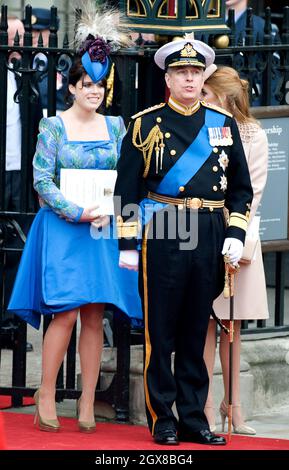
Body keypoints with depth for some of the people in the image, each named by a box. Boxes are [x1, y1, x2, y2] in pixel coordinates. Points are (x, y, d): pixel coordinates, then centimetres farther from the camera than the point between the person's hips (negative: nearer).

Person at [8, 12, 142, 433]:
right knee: (65, 314, -10)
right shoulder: (54, 126, -1)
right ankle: (46, 395, 1)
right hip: (63, 229, -3)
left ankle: (87, 404, 4)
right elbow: (42, 180, -6)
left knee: (94, 317, 1)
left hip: (105, 231, 3)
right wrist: (78, 213, -14)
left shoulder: (115, 126, 9)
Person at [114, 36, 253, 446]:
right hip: (162, 234, -3)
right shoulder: (146, 124, 2)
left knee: (196, 330, 8)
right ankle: (163, 421, 6)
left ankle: (194, 419, 13)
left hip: (211, 236, 3)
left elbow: (241, 187, 14)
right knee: (160, 331, 0)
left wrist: (236, 234, 2)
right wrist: (127, 243, -5)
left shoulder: (224, 124, 11)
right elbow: (127, 188, 1)